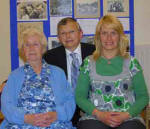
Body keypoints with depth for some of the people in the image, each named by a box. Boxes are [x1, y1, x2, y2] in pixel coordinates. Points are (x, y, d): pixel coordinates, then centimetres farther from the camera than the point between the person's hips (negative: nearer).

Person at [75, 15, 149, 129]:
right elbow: (80, 96, 6)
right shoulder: (88, 63, 9)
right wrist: (99, 114, -10)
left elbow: (143, 96, 8)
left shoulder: (131, 62, 8)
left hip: (128, 119, 1)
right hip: (94, 118, 0)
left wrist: (127, 115, -9)